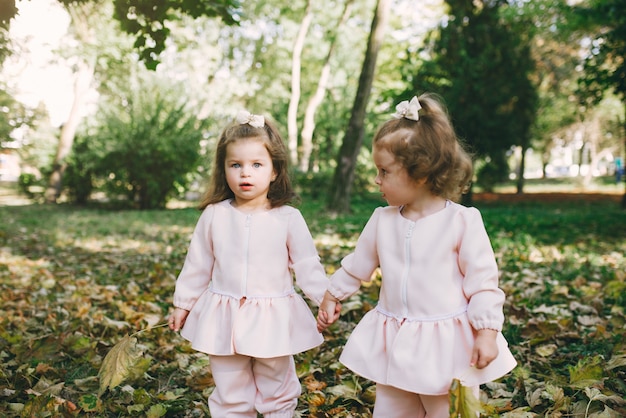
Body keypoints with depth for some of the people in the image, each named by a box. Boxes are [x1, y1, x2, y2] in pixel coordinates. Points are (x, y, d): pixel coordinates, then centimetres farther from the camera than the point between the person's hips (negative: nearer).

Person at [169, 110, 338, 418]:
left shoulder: (288, 218, -8)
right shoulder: (214, 215, -4)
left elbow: (306, 264, -4)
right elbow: (197, 264, 5)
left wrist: (325, 297, -15)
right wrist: (182, 303, 11)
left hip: (273, 319, -1)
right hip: (224, 317, 1)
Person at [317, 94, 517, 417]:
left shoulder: (462, 221, -14)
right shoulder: (382, 220, 0)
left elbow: (483, 281, -11)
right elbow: (357, 265, 15)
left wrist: (488, 332, -13)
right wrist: (332, 297, 23)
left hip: (447, 342, -4)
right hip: (393, 342, 5)